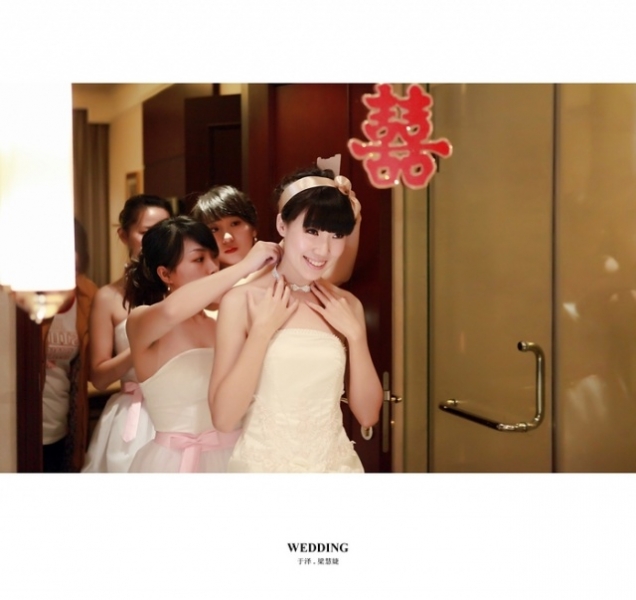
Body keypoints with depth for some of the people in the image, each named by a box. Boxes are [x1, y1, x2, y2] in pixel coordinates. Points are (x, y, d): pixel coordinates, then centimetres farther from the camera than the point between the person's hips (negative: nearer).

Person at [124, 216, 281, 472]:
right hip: (176, 462, -4)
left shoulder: (222, 322, 4)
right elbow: (172, 310, -33)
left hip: (232, 456, 5)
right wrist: (246, 264, -29)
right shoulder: (140, 321, -10)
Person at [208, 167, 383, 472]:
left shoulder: (347, 306, 0)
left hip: (335, 465, 3)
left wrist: (355, 333, -10)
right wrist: (262, 329, -19)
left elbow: (367, 414, 0)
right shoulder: (241, 300, -11)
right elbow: (223, 417, -15)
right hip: (261, 465, -3)